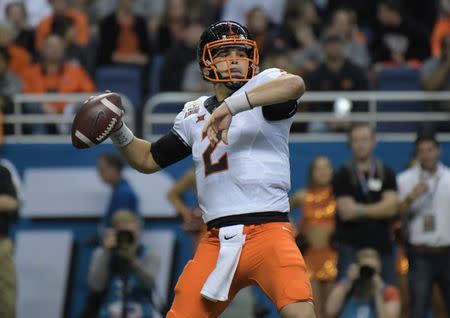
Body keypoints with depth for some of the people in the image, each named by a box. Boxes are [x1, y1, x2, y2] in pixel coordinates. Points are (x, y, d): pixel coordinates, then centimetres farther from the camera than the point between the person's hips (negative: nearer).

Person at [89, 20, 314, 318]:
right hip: (217, 242, 5)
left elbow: (295, 84, -23)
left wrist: (231, 106, -29)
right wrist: (117, 129, 13)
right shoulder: (194, 115, 18)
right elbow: (148, 159, 31)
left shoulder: (264, 86, 3)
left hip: (268, 230, -5)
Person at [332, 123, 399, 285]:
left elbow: (391, 207, -4)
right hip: (351, 246, -2)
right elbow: (346, 212, -8)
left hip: (382, 246, 2)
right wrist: (378, 209, -2)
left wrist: (360, 209, -7)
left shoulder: (386, 174, 10)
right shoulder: (342, 176, 3)